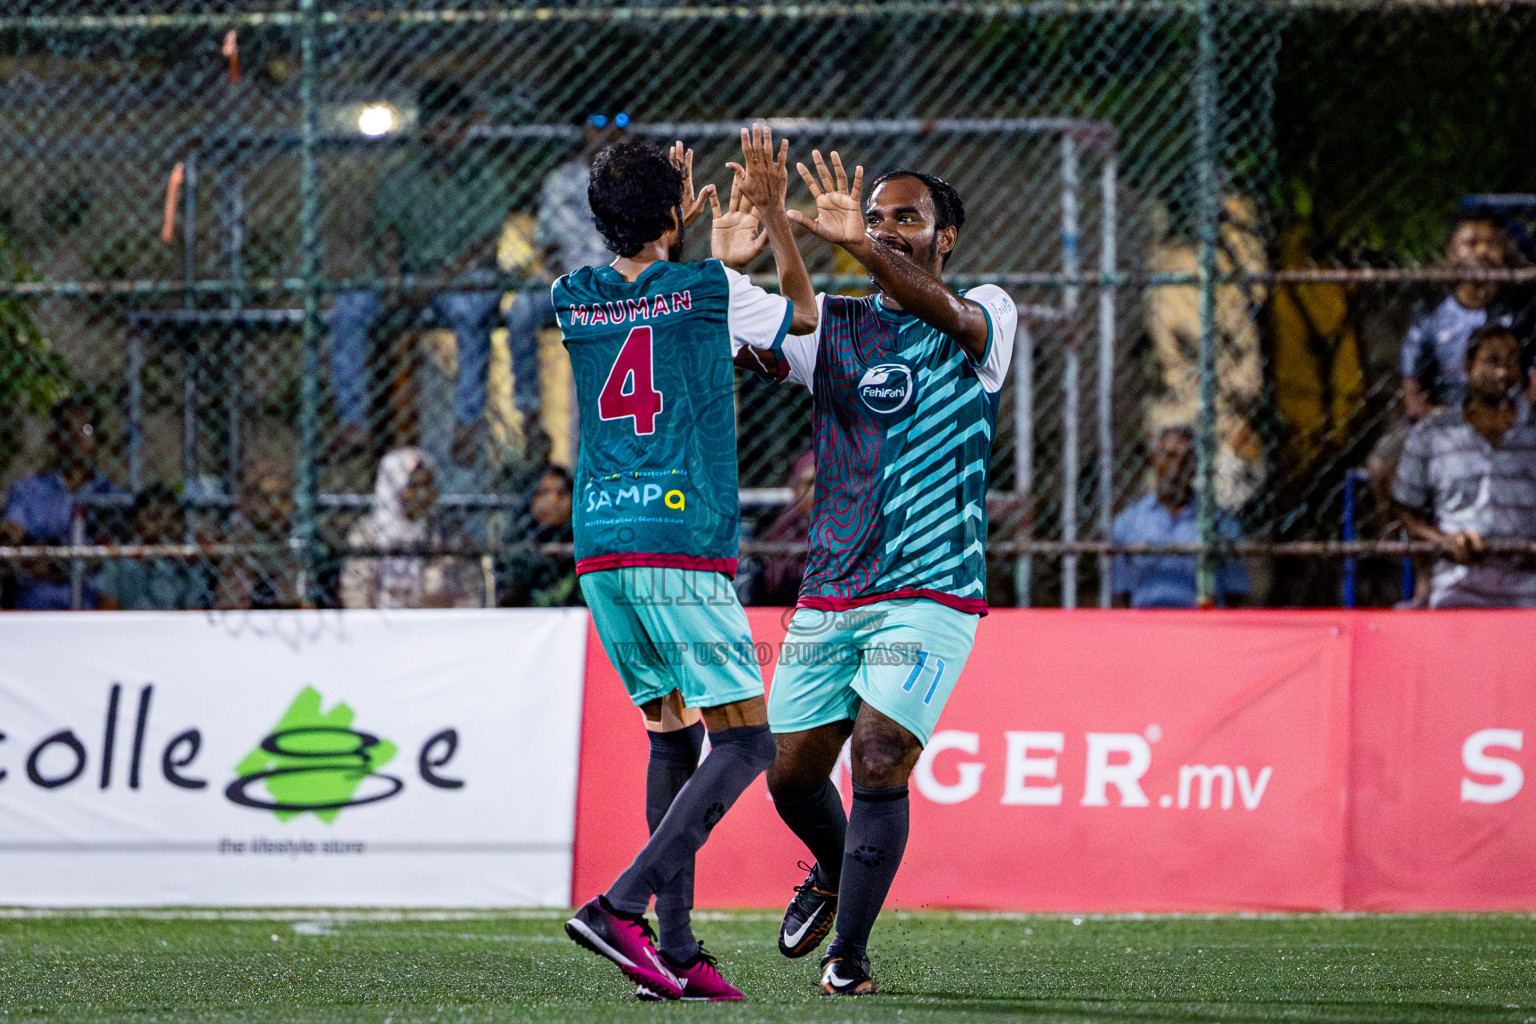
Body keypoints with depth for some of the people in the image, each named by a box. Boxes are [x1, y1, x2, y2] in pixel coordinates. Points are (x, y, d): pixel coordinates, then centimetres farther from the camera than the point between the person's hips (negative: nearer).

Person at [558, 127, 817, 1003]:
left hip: (600, 555, 6)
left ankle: (677, 952, 8)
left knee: (672, 734, 16)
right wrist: (773, 211, 22)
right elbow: (804, 312, 18)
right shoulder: (712, 290, -4)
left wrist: (673, 231, 40)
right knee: (746, 741, -1)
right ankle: (623, 906, -18)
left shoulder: (572, 302, 9)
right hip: (683, 550, -6)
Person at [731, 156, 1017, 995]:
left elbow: (945, 311, -24)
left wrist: (862, 248, -40)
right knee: (791, 775, 8)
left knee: (879, 760, -17)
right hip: (828, 596, 4)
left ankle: (849, 952, -5)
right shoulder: (833, 324, 10)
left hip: (930, 591, -4)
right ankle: (834, 872, 40)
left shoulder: (987, 317, 0)